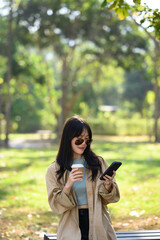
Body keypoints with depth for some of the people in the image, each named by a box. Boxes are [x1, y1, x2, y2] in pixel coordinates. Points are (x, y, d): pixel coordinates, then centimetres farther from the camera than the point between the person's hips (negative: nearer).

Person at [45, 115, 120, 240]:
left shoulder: (99, 163, 6)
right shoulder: (54, 170, 3)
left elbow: (109, 199, 8)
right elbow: (56, 206, -2)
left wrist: (108, 185, -12)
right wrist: (68, 185, -17)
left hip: (98, 225, 1)